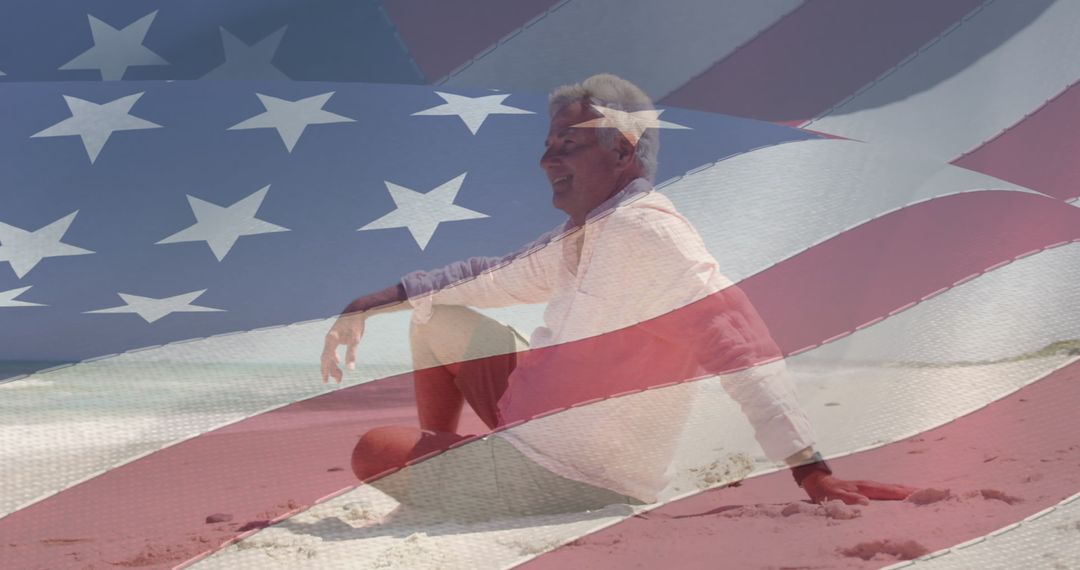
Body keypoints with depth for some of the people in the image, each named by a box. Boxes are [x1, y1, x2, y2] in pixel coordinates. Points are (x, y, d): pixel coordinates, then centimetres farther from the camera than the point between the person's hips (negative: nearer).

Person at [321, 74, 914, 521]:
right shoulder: (581, 235, 6)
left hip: (571, 477, -9)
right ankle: (438, 463, 27)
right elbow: (498, 278, 21)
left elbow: (738, 345, -31)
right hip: (543, 430, 9)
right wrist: (378, 301, 21)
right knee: (437, 322, 19)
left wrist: (810, 471, -37)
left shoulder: (643, 229, -24)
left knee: (373, 453, -1)